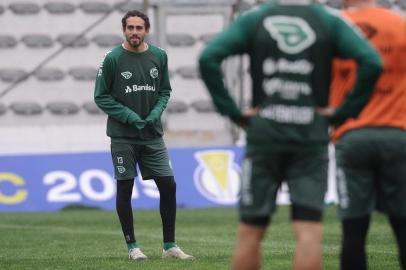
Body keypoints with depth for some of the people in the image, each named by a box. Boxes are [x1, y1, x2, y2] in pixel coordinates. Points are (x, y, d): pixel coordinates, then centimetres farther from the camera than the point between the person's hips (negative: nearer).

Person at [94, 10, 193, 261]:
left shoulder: (159, 56, 3)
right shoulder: (113, 59, -7)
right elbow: (101, 96, -4)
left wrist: (155, 113, -6)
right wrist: (129, 116, -13)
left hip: (152, 135, 3)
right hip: (122, 136, -3)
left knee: (168, 186, -1)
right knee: (125, 188, 1)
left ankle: (170, 245, 8)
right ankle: (132, 246, 11)